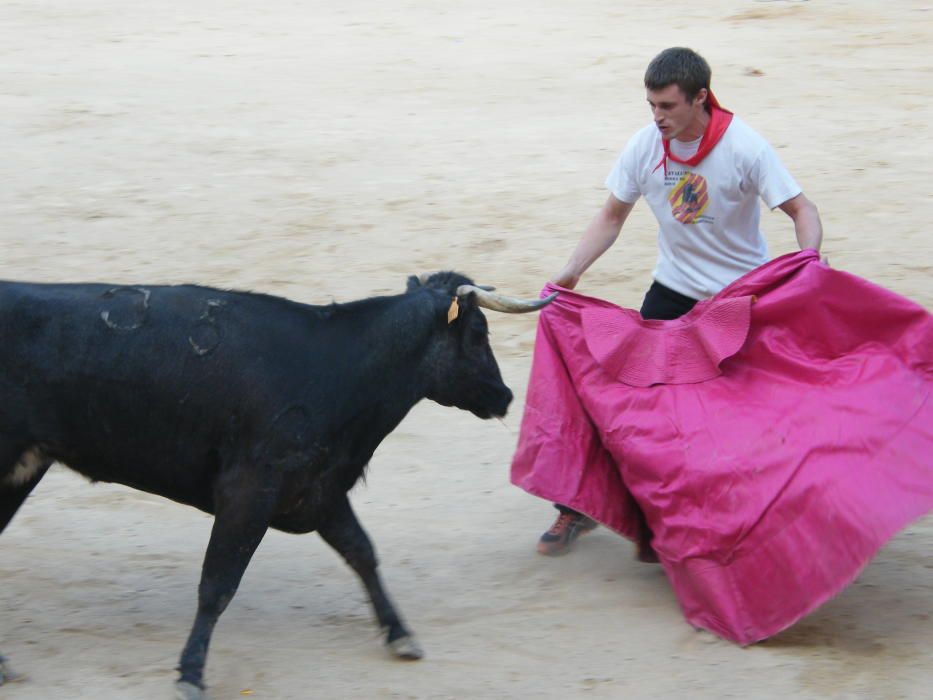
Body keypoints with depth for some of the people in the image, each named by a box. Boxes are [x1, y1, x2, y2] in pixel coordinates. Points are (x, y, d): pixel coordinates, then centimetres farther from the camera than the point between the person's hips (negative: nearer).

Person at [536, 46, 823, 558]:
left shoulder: (743, 147, -20)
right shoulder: (645, 146, -10)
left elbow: (801, 210, -16)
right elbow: (612, 216, 2)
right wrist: (572, 271, -9)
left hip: (742, 293, -3)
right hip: (673, 289, 3)